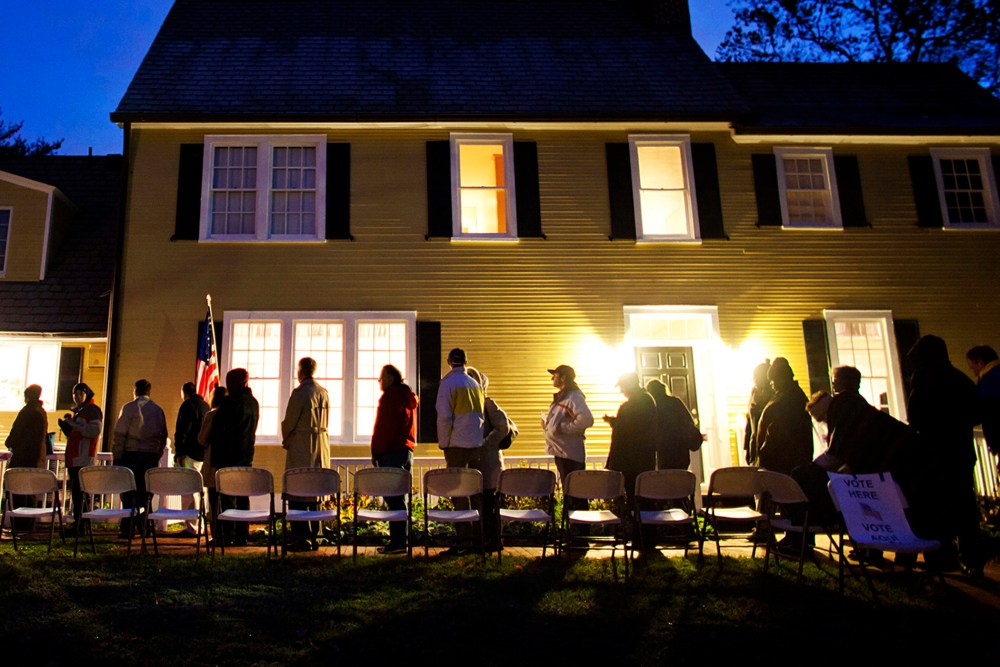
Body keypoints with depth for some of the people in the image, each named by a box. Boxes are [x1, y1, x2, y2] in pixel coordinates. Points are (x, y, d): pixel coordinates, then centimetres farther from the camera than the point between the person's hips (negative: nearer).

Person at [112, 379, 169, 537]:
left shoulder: (129, 407, -3)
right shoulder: (158, 410, 10)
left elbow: (120, 433, -7)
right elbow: (163, 436, 13)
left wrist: (117, 456, -2)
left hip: (131, 454, -4)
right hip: (151, 455, 4)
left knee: (128, 493, 2)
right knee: (144, 493, 10)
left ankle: (127, 529, -1)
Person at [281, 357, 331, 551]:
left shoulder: (300, 392, -12)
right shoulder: (323, 393, 9)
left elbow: (289, 421, -10)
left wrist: (286, 441, 7)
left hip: (300, 450, -7)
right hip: (321, 450, 7)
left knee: (297, 496, -2)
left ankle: (301, 538, -4)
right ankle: (314, 537, 17)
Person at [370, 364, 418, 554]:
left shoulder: (390, 396, -9)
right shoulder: (409, 396, 18)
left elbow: (382, 427, -14)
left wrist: (375, 452, -9)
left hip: (391, 452, -9)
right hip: (407, 450, 9)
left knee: (392, 496, -8)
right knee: (399, 496, 12)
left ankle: (398, 541, -8)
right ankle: (399, 540, 16)